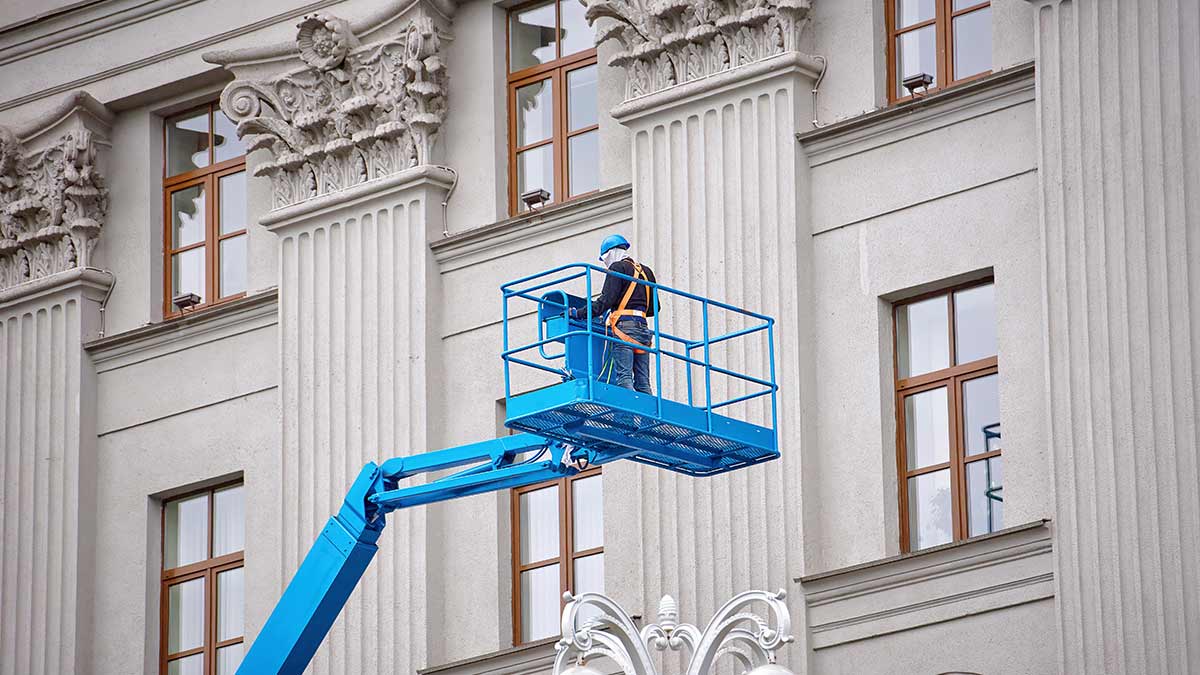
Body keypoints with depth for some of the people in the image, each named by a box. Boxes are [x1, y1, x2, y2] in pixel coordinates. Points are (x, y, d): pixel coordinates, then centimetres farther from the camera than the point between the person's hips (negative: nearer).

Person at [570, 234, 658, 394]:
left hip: (624, 327, -7)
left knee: (624, 378, -16)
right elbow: (654, 308, 24)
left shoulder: (618, 267, 0)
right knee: (642, 383, 2)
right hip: (643, 327, 7)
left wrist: (579, 313, -4)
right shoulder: (645, 271, 22)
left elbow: (606, 300, -10)